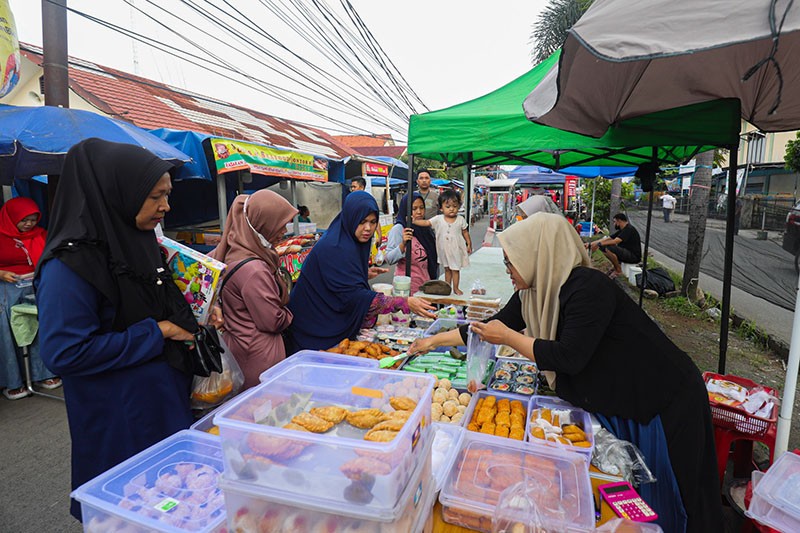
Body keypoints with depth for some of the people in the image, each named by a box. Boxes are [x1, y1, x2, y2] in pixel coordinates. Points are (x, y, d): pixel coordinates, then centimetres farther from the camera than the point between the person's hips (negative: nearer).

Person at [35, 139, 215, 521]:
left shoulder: (140, 243, 4)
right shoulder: (71, 263, -21)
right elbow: (63, 353, -25)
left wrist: (196, 318, -2)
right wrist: (154, 333, -21)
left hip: (168, 401, 8)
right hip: (118, 422, -8)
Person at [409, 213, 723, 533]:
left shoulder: (588, 288, -29)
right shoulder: (532, 293, -3)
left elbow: (570, 357, -31)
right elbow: (496, 324, 6)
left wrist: (508, 337, -21)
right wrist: (434, 341, 7)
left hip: (663, 400, -7)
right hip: (613, 404, 7)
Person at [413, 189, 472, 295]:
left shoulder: (460, 219, -7)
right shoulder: (438, 219, -8)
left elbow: (465, 232, 3)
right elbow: (426, 223, -11)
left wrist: (469, 244, 5)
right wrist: (413, 221, -22)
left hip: (456, 249, -1)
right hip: (444, 249, 1)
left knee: (455, 269, 7)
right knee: (447, 269, 15)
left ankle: (456, 288, 19)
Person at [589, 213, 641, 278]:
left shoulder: (629, 229, -17)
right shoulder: (622, 230, 11)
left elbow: (614, 241, -28)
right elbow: (607, 239, 10)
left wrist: (598, 244, -23)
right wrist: (591, 244, 4)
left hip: (634, 256, -10)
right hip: (627, 253, 10)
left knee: (608, 249, -28)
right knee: (604, 246, 12)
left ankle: (618, 270, -11)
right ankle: (614, 267, 10)